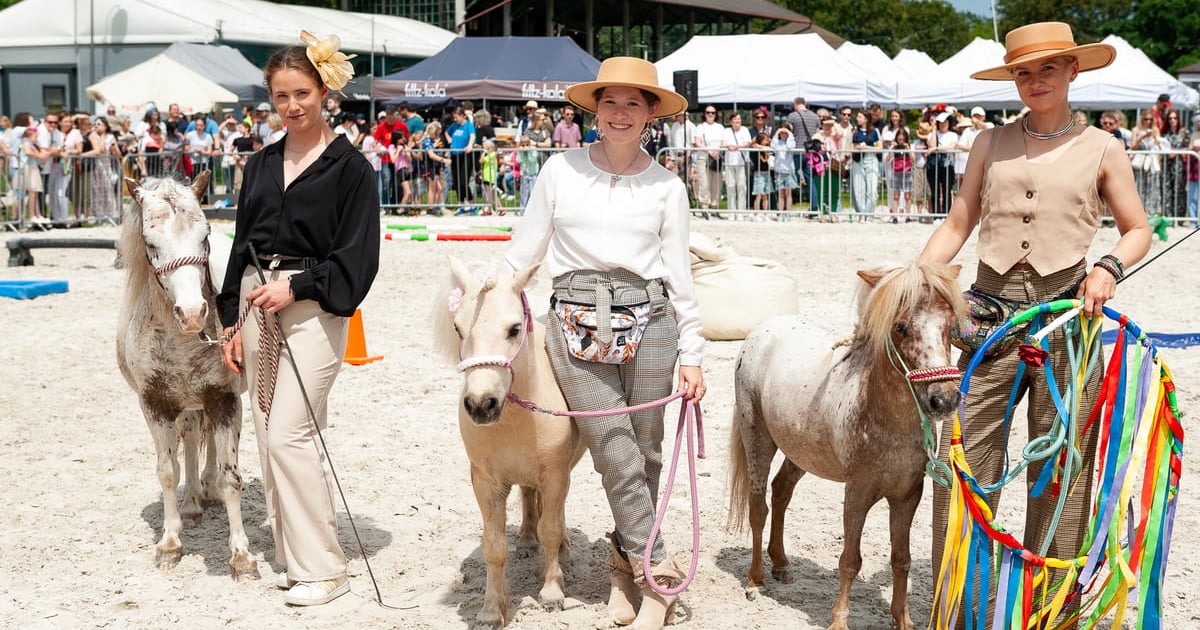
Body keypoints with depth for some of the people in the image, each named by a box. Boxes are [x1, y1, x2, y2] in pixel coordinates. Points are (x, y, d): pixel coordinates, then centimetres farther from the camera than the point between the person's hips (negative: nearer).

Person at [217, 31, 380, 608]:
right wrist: (232, 321, 12)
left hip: (312, 305, -7)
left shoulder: (349, 167, -4)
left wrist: (295, 287, -17)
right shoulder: (261, 165, 14)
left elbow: (356, 257, -8)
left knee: (290, 434, -12)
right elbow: (242, 243, 17)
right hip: (257, 300, 7)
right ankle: (290, 556, 21)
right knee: (268, 433, 9)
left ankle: (322, 567, -2)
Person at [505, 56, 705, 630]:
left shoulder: (667, 186, 7)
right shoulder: (560, 170, 7)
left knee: (645, 451, 5)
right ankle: (657, 570, 5)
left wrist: (691, 355, 5)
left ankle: (627, 563, 22)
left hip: (649, 320, 1)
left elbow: (680, 276, 9)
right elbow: (525, 249, 12)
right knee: (616, 453, -6)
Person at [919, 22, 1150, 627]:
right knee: (962, 462, -2)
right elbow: (957, 225, 12)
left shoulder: (1101, 149, 7)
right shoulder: (991, 144, 11)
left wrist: (1109, 266, -9)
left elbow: (1138, 228, 12)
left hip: (1066, 311, -1)